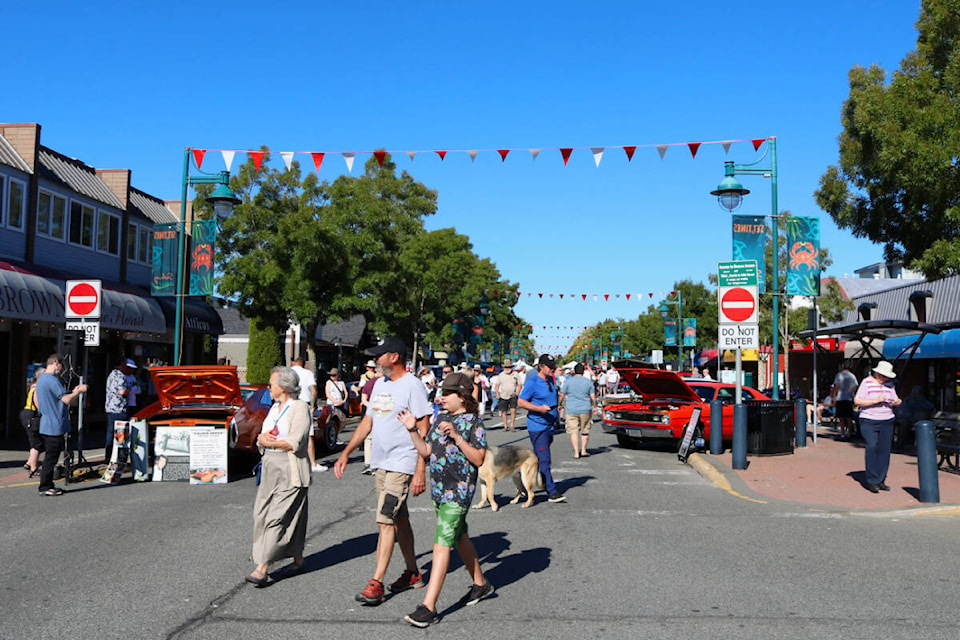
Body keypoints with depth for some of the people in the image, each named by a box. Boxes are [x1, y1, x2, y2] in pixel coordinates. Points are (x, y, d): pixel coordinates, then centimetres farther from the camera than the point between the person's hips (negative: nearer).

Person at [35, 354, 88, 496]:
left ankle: (47, 485, 18)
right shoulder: (52, 380, -18)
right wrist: (79, 391, -8)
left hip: (46, 425, 10)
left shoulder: (41, 380, 15)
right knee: (51, 458, -4)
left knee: (49, 457, 14)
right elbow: (66, 399, -22)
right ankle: (45, 487, 1)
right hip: (55, 426, -10)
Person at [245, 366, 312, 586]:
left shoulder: (300, 407, -9)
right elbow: (262, 437, 16)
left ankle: (262, 569, -10)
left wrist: (267, 441, -8)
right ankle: (298, 561, 18)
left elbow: (295, 443, -18)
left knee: (278, 519, -9)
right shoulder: (275, 407, 17)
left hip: (291, 472, -9)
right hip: (270, 469, 9)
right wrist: (262, 438, -8)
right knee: (262, 515, 8)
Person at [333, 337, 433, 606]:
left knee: (385, 520, -11)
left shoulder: (412, 385, -12)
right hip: (380, 462, 8)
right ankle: (413, 573, 26)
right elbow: (367, 422, 19)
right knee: (399, 519, 15)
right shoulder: (380, 384, 13)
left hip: (402, 464, -8)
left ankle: (376, 583, -7)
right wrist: (346, 453, 13)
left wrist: (420, 470, -19)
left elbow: (424, 429, -15)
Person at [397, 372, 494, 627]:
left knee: (442, 543, -11)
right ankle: (480, 583, 39)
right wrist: (413, 429, -2)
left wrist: (456, 436, -23)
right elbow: (426, 451, 11)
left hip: (458, 491, -8)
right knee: (460, 538, 20)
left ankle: (428, 606, -11)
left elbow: (479, 459, -16)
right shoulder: (440, 418, 10)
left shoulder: (473, 421, -11)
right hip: (438, 489, 8)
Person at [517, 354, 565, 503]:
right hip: (537, 426, -8)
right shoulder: (532, 383, -12)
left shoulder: (551, 380, 12)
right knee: (544, 460, -9)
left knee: (537, 458, 14)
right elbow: (520, 402, -13)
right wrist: (539, 408, -22)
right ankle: (552, 492, -9)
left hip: (549, 425, 8)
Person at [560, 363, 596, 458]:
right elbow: (593, 397, 3)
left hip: (572, 410, -1)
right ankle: (583, 451, 20)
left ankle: (576, 452, -5)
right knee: (585, 431, 14)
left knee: (573, 431, 1)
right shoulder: (588, 382, 3)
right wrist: (594, 406, 17)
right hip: (585, 410, 1)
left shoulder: (568, 381, -1)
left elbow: (562, 395, 0)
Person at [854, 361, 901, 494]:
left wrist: (897, 402, -7)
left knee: (884, 450, 0)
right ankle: (871, 481, -9)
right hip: (869, 422, -5)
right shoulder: (867, 382, -4)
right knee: (871, 447, -14)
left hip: (887, 422, 5)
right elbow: (857, 401, -10)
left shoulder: (889, 384, 11)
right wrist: (875, 401, -20)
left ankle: (881, 481, 7)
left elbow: (896, 401, 17)